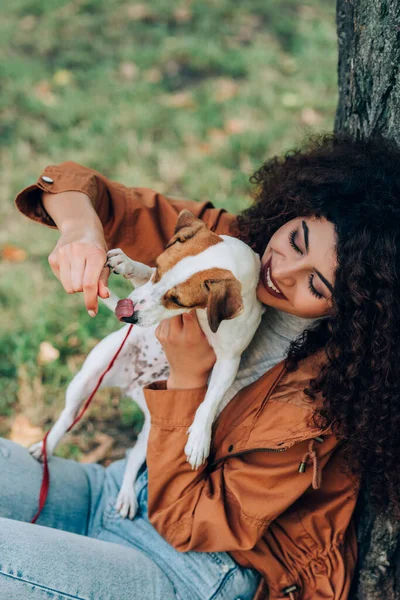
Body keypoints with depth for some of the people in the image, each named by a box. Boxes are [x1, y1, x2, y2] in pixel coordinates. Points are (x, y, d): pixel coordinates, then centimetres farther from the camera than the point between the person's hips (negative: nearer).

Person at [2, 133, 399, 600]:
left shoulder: (321, 397, -26)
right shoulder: (238, 243, -10)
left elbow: (187, 524, -21)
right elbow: (75, 186, -8)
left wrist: (187, 377, -27)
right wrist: (80, 225, -31)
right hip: (130, 486, 7)